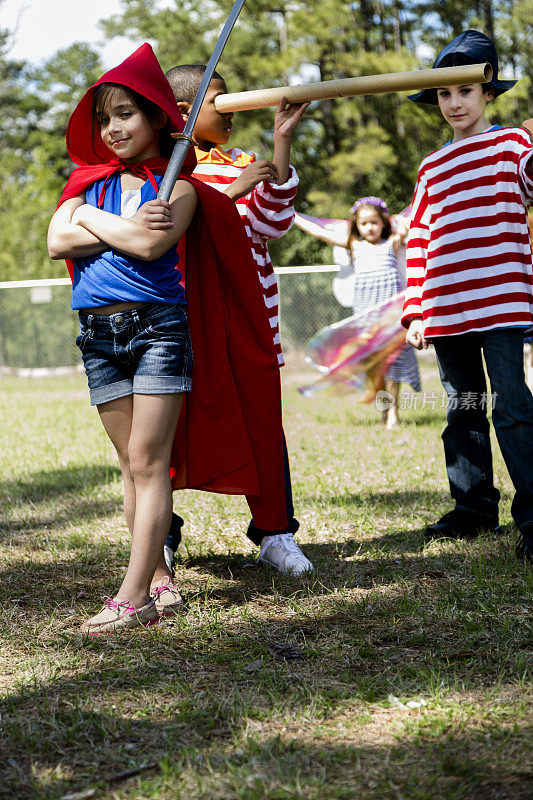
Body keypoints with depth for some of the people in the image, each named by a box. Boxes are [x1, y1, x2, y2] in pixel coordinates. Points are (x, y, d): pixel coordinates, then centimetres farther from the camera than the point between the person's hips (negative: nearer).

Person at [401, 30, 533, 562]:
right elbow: (418, 241, 17)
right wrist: (415, 312, 11)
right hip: (445, 312, 5)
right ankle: (474, 509, 20)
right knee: (463, 409, 11)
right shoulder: (431, 169, 18)